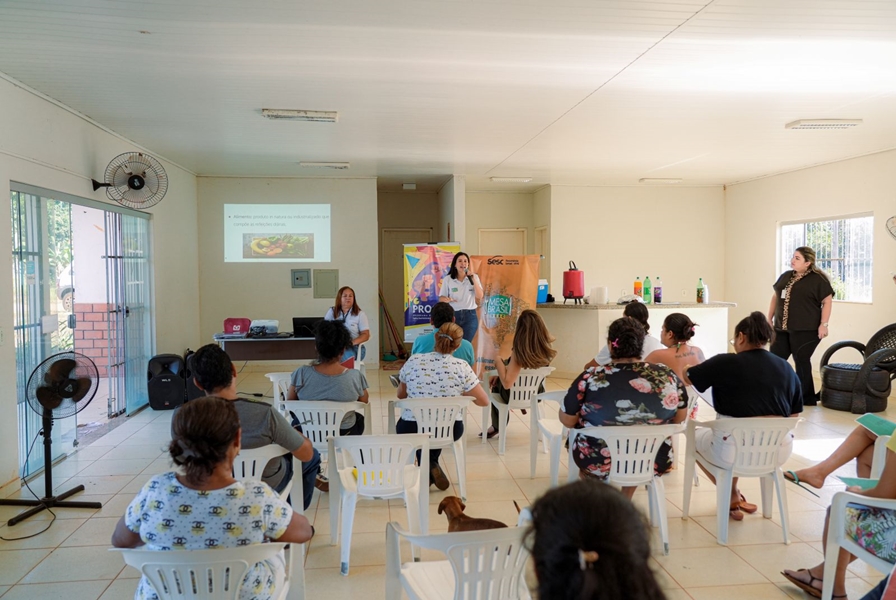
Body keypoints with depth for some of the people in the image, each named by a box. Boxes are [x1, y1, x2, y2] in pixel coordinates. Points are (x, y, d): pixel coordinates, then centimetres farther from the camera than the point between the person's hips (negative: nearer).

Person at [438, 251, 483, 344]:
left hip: (470, 316, 0)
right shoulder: (447, 279, 0)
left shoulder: (474, 277, 1)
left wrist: (472, 277, -16)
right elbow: (441, 298, 4)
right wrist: (447, 299, -20)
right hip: (453, 315, 0)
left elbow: (479, 296, -11)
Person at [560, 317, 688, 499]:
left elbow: (567, 420, -11)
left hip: (598, 464, -2)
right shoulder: (667, 375, -13)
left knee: (578, 431, 29)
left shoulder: (591, 378, -21)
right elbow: (680, 417, 2)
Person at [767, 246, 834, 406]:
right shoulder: (785, 276, 14)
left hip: (805, 330, -7)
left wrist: (824, 324, -13)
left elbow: (827, 301, -8)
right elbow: (776, 297, 21)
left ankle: (806, 399, 12)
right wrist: (770, 318, 18)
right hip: (782, 328, 7)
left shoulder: (817, 279, -6)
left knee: (801, 362, -1)